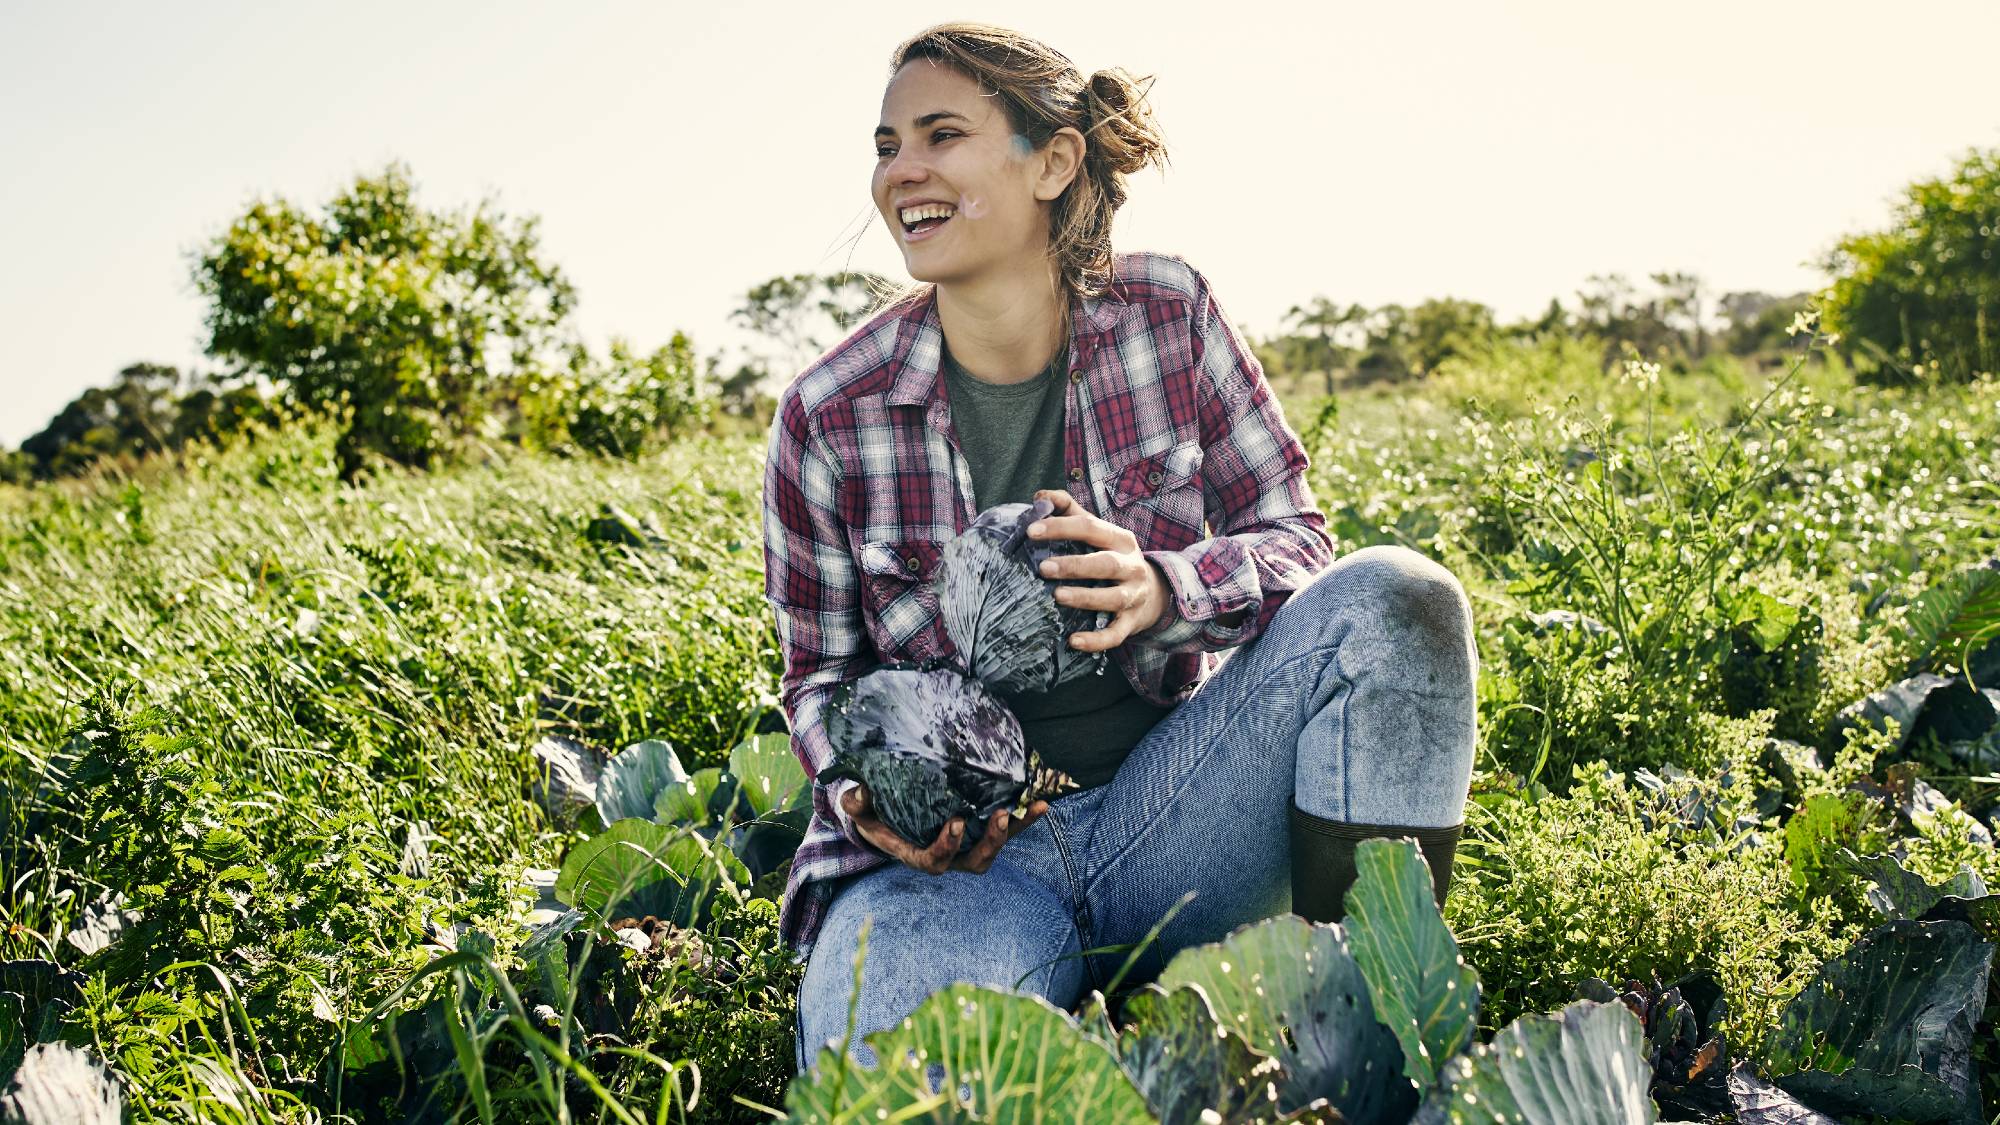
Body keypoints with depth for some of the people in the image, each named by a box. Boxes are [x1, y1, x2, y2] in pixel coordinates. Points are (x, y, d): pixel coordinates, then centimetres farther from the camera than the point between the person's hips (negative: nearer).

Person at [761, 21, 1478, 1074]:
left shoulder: (1169, 314, 0)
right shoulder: (828, 416, -2)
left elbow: (1296, 542, 2)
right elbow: (821, 678, 8)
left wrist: (1163, 590, -21)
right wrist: (863, 792, -15)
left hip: (1162, 811, 2)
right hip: (950, 850, -2)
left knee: (1392, 597, -21)